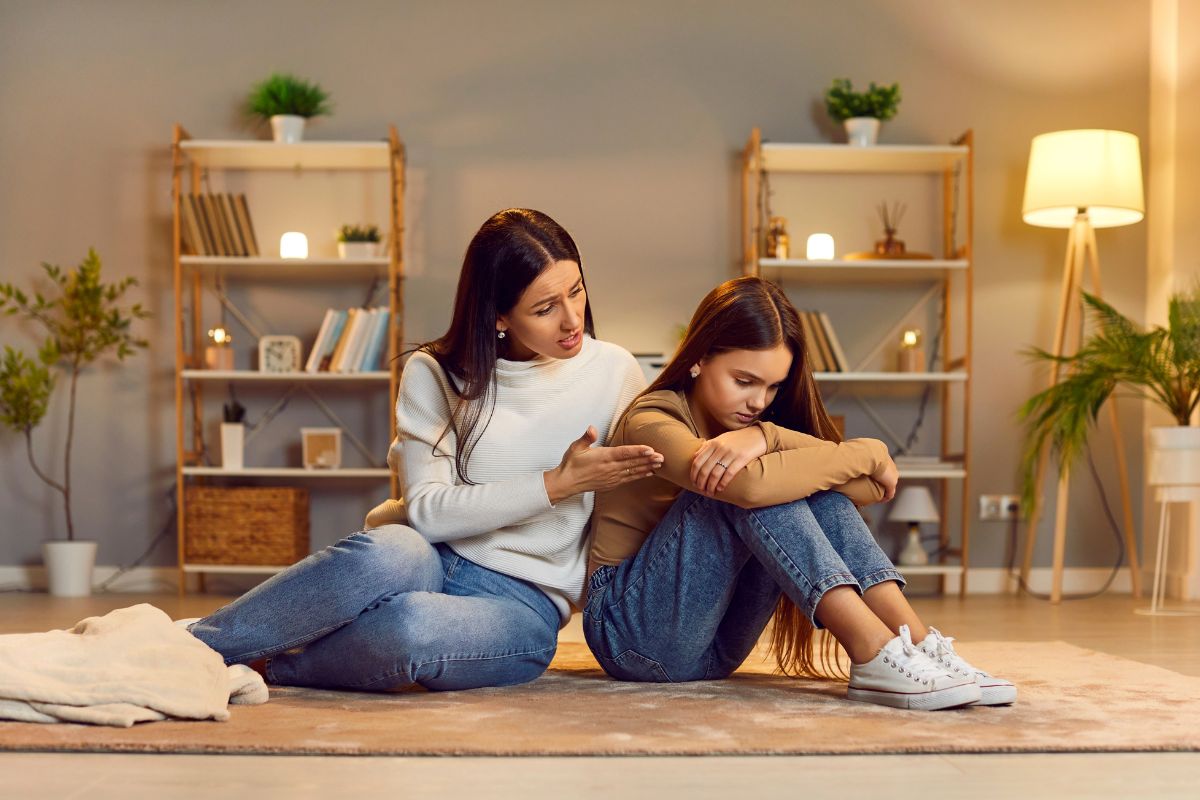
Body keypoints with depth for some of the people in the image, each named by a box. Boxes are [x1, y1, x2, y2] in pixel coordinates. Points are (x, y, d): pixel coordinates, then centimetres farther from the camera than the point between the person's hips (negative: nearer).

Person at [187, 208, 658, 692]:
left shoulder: (615, 374, 3)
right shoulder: (436, 374, 0)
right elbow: (428, 511, -9)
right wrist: (558, 484, -14)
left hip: (524, 603, 0)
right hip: (433, 558, 1)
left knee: (414, 626, -38)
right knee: (388, 554, -39)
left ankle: (259, 667, -14)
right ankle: (186, 643, -24)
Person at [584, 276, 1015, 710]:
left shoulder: (745, 422, 6)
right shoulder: (651, 423, -15)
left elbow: (872, 485, -13)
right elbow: (752, 485, -37)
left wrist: (766, 437, -29)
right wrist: (868, 454, -22)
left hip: (714, 649, 6)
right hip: (635, 633, -6)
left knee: (812, 482, -13)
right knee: (742, 483, -28)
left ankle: (918, 645, -26)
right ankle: (875, 656, -37)